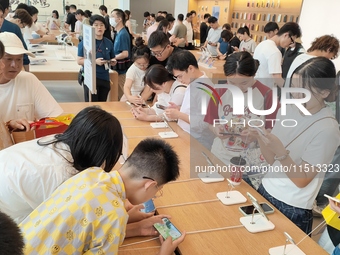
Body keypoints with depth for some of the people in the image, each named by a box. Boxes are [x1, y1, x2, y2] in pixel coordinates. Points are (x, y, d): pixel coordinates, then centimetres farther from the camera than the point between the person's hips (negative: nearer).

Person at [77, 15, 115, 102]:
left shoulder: (109, 43, 9)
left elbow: (112, 59, 19)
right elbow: (79, 61, -9)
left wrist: (113, 61, -4)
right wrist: (95, 61, -20)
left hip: (105, 78, 5)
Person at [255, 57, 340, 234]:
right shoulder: (289, 109, -3)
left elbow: (302, 180, -17)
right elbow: (272, 160, 0)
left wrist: (281, 151, -30)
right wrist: (259, 136, -16)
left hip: (293, 210, -5)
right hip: (266, 192, 5)